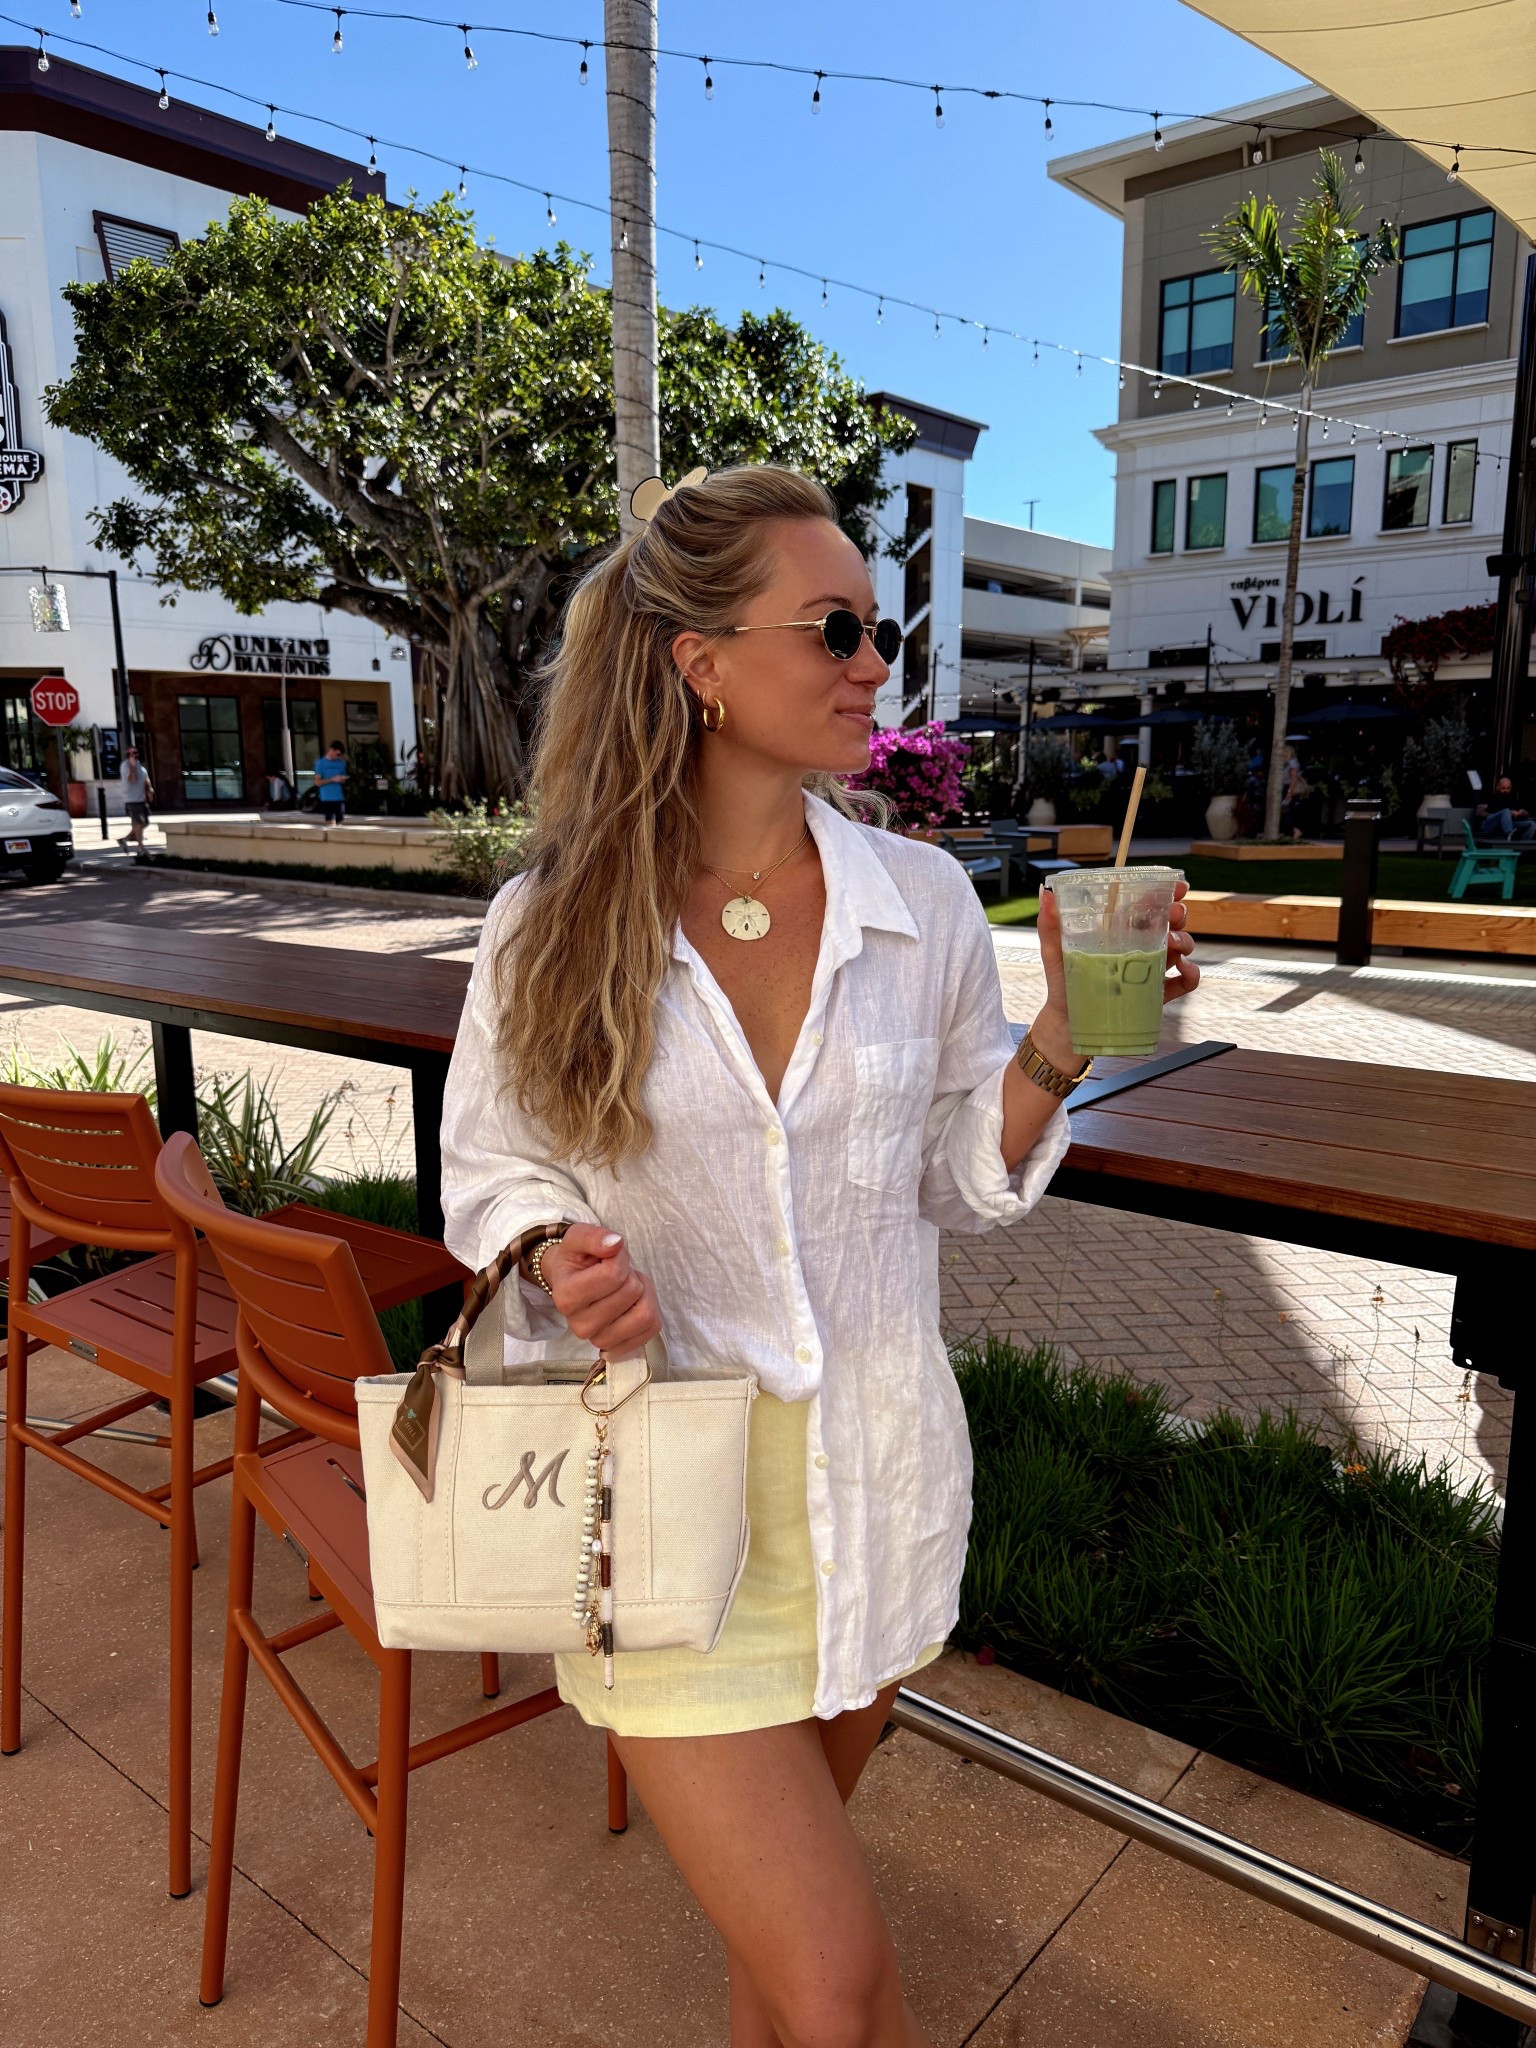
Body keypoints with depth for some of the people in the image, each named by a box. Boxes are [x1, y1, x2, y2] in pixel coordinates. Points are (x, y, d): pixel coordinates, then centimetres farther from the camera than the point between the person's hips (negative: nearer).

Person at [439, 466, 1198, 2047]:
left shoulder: (924, 900, -5)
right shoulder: (548, 925, -11)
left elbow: (963, 1180, 3)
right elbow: (490, 1171, 1)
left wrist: (1059, 1043, -14)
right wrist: (558, 1255, -19)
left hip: (877, 1472, 3)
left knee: (783, 1883, 26)